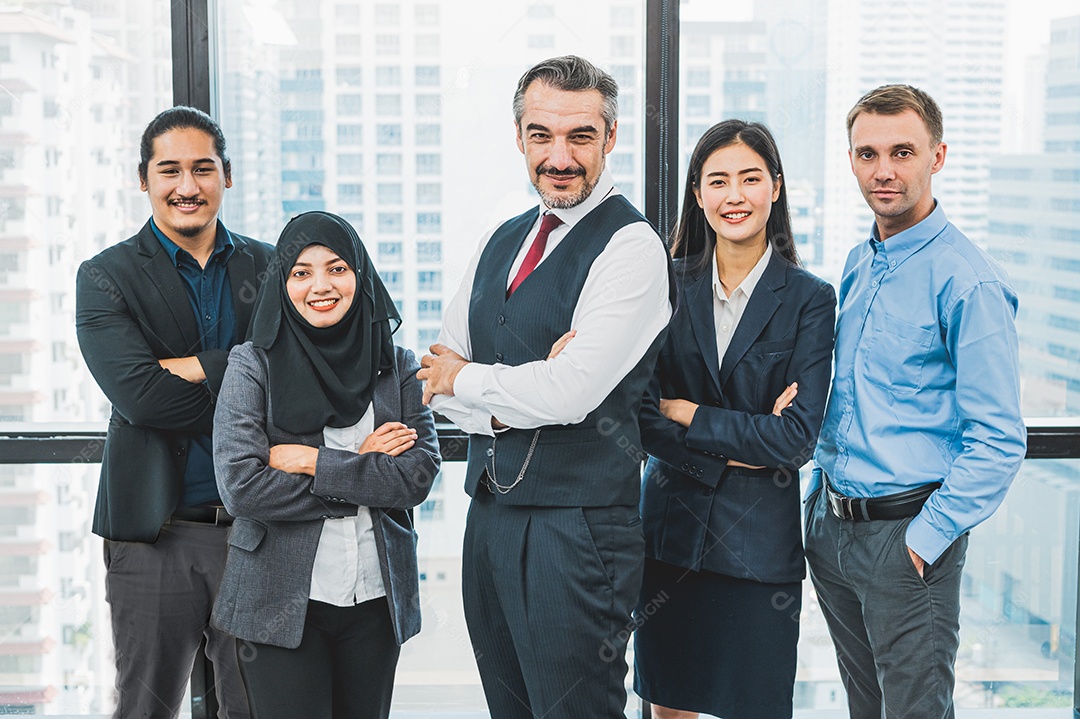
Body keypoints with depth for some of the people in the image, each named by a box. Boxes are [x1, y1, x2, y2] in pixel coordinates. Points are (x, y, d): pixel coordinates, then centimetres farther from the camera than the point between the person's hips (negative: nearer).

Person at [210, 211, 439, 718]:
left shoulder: (397, 366, 5)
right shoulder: (252, 365, -2)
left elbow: (420, 473, -5)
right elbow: (240, 486, -12)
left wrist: (316, 463, -12)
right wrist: (363, 470, -10)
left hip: (376, 599, 3)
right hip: (281, 600, -2)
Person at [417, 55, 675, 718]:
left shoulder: (632, 246, -12)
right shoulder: (504, 241, 13)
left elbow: (569, 393, -22)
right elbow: (438, 378, 9)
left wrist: (464, 378, -5)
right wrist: (509, 405, -11)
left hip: (578, 525, -8)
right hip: (489, 510, 8)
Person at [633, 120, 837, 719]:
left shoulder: (809, 299, -5)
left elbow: (797, 437, -12)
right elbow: (639, 417, -4)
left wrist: (687, 413, -11)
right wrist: (739, 449, -12)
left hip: (759, 539, -2)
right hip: (671, 529, 2)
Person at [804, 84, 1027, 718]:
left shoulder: (968, 281, -15)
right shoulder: (859, 267, 9)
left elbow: (999, 440, -17)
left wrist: (925, 539, -17)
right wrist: (823, 493, 13)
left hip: (906, 531, -7)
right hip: (830, 524, 7)